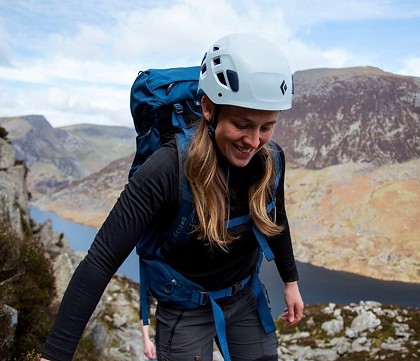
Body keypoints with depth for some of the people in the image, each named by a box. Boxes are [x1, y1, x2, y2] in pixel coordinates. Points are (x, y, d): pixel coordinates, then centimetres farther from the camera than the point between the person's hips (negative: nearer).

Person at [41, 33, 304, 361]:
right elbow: (102, 260, -31)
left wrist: (291, 281, 15)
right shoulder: (169, 170, -31)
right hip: (186, 311, -4)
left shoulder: (270, 159, -15)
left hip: (244, 300, 4)